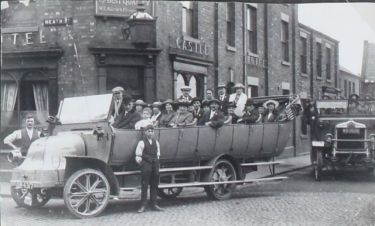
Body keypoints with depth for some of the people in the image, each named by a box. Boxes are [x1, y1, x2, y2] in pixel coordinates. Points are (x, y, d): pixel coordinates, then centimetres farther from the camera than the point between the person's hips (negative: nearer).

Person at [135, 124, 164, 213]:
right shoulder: (142, 142, -4)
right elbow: (138, 157, -5)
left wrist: (156, 164, 9)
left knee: (154, 185, 8)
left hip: (155, 165, 5)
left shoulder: (156, 142, 12)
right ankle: (143, 206, -2)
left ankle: (154, 204, 15)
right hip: (146, 166, -5)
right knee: (144, 185, -5)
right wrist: (142, 164, -4)